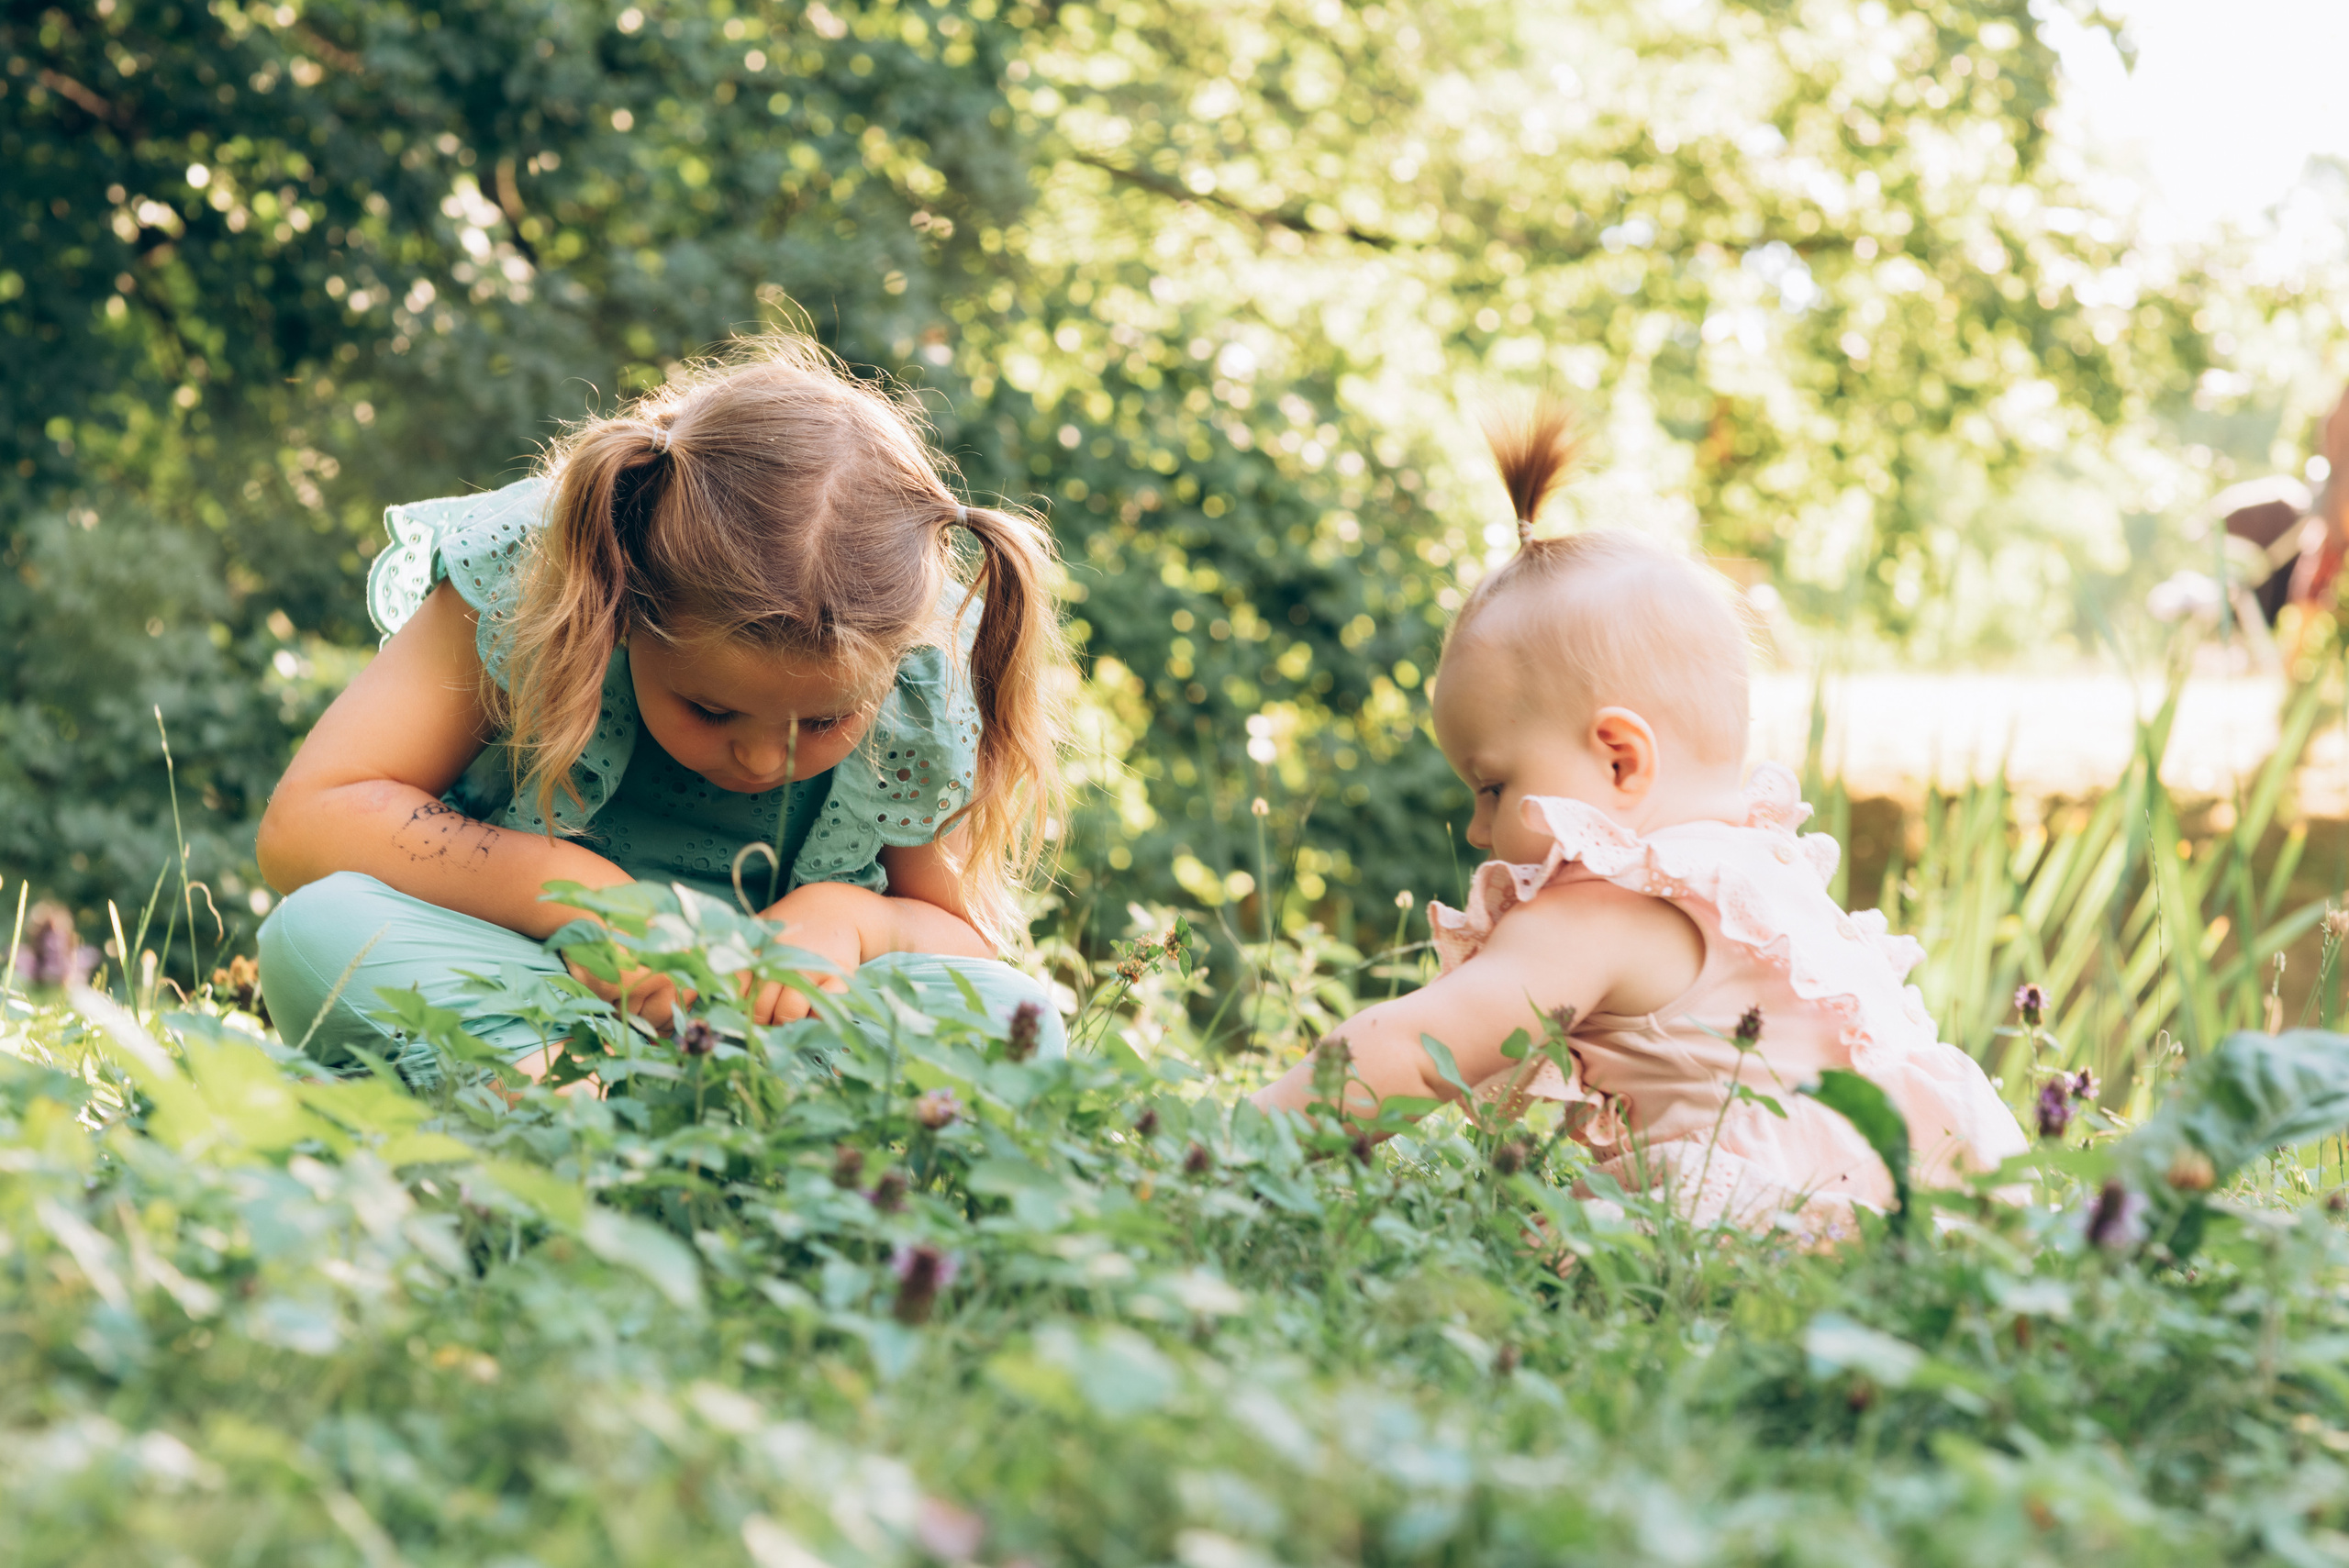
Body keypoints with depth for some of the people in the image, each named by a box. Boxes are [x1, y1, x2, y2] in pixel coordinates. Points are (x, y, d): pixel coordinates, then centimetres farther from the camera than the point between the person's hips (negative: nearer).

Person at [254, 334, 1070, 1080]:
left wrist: (851, 918, -24)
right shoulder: (521, 579, -19)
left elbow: (966, 938, 0)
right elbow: (304, 822, -20)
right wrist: (568, 888, -32)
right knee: (317, 932, -30)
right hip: (512, 997, -1)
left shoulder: (932, 679, -15)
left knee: (1016, 1012, -27)